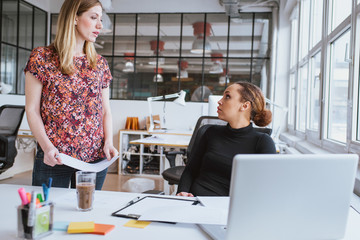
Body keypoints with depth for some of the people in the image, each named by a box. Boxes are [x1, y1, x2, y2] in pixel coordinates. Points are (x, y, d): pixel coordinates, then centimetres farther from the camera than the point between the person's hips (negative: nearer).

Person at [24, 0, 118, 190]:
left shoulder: (100, 64, 8)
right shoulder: (42, 58, -2)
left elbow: (105, 110, 10)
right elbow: (32, 110, -5)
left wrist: (108, 143, -5)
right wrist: (47, 147, -17)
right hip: (54, 159, -3)